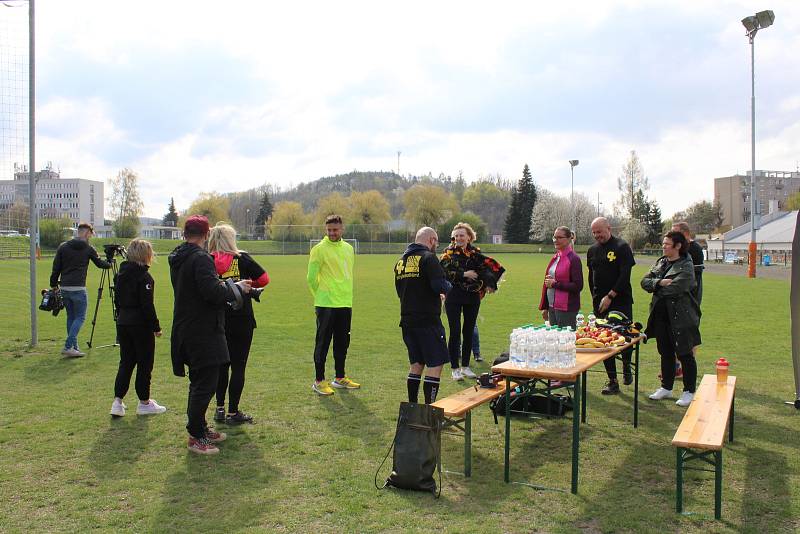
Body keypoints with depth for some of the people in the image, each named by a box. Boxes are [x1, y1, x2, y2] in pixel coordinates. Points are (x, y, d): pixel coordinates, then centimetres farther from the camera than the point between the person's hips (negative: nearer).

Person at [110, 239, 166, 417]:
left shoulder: (120, 275, 8)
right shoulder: (144, 277, -16)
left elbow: (117, 300, 14)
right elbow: (147, 305, -18)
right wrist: (156, 327, -11)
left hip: (122, 324, 7)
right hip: (141, 325, -7)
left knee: (126, 362, 13)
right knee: (144, 363, 5)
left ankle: (118, 401, 8)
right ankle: (144, 402, 13)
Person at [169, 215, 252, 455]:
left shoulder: (177, 259, 12)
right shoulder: (201, 258, -18)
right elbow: (213, 292, -27)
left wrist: (222, 285, 17)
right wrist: (237, 287, -11)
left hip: (185, 330, 10)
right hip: (203, 332, -10)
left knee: (199, 382, 20)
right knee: (205, 384, -2)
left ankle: (200, 428, 30)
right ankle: (196, 437, 5)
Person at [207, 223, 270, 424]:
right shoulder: (242, 258, -7)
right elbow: (264, 278, -5)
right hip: (242, 320, -3)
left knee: (221, 364, 16)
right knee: (238, 366, 4)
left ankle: (219, 409, 21)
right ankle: (233, 412, 8)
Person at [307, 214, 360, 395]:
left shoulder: (348, 248, 12)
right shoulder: (319, 249, -8)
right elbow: (311, 278, -6)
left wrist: (348, 297, 16)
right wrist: (322, 295, 2)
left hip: (345, 304, 6)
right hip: (326, 305, -6)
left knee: (343, 343, 13)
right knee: (322, 343, 0)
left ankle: (340, 378, 24)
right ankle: (319, 381, 8)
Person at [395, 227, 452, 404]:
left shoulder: (401, 261, 14)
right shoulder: (428, 258, -11)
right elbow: (441, 286, -21)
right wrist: (448, 286, 3)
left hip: (407, 321, 8)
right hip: (428, 321, -8)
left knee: (416, 364, 16)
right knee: (435, 364, -1)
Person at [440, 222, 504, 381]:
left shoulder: (476, 253, 7)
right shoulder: (449, 253, -1)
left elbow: (491, 266, 2)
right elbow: (445, 272, -13)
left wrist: (490, 284, -12)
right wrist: (464, 274, -18)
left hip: (472, 297, 3)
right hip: (453, 298, -3)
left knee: (469, 332, 10)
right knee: (455, 333, -4)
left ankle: (465, 366, 22)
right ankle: (455, 369, 6)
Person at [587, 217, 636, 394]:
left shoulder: (622, 247, -6)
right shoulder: (592, 250, 12)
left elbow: (625, 275, -13)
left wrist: (610, 296, -17)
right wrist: (595, 297, 10)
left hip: (621, 301, -5)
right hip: (600, 302, 5)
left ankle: (626, 367, 28)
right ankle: (612, 381, 10)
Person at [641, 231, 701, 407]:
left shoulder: (686, 266, -10)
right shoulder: (660, 262, 12)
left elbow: (675, 288, -24)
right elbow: (644, 281, 3)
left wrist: (656, 288, -7)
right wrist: (660, 282, -16)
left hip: (680, 317, -7)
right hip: (661, 315, 7)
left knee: (684, 354, 2)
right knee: (666, 353, 16)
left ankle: (689, 392, 13)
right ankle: (666, 388, 28)